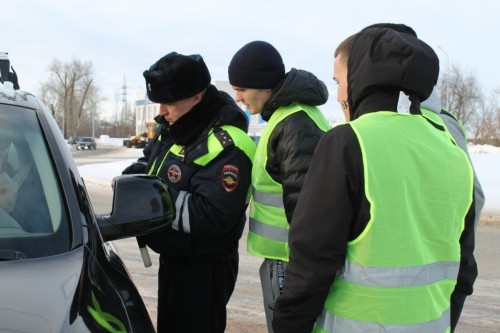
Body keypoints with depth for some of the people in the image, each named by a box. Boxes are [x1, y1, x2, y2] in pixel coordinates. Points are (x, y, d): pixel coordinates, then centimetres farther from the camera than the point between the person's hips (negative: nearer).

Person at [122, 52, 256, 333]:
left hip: (205, 269, -9)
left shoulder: (226, 146, -27)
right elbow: (151, 160, 21)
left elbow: (214, 216, -33)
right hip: (171, 258, 10)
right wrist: (133, 178, -2)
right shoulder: (173, 127, 4)